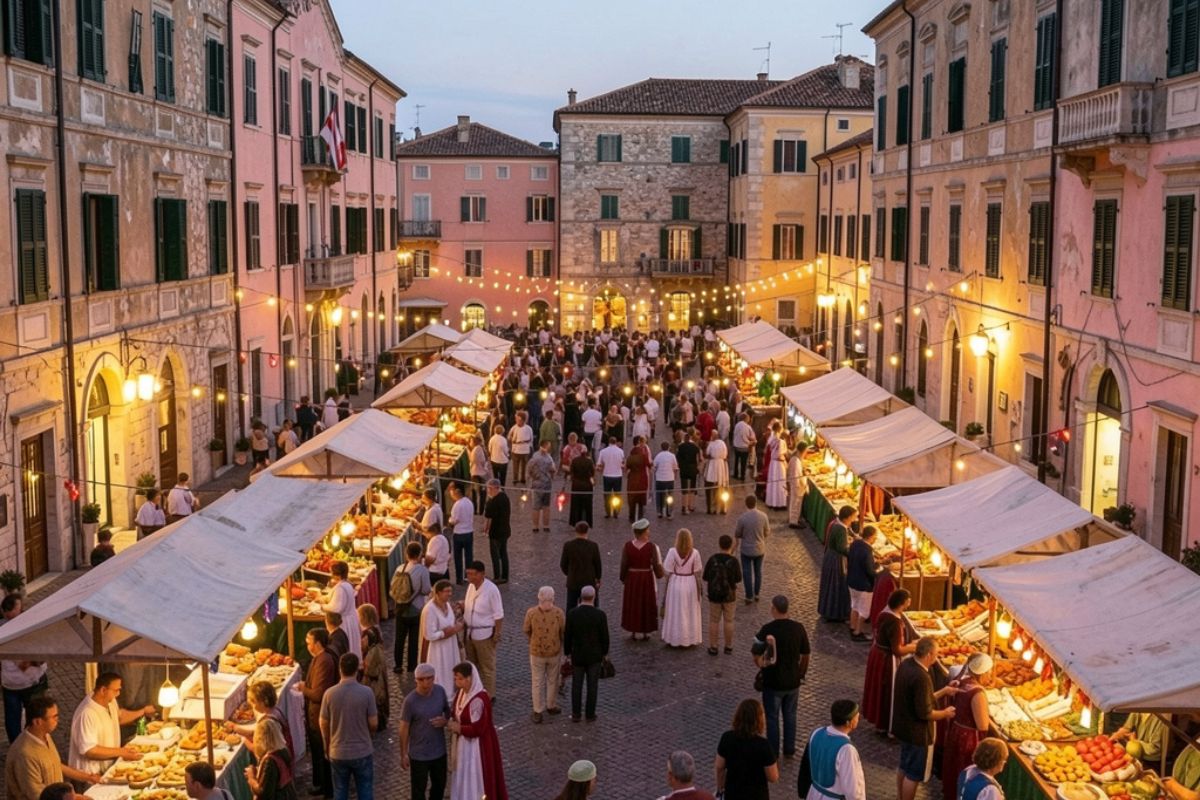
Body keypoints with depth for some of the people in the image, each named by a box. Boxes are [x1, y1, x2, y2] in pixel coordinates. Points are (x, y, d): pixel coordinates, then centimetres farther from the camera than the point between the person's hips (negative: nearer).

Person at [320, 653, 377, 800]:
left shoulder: (330, 694, -11)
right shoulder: (367, 693, -15)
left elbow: (324, 725, -1)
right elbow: (374, 724, -8)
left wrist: (327, 746, 17)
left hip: (338, 753, 1)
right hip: (363, 752, -1)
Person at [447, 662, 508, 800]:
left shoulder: (478, 700, -28)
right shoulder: (462, 692, -1)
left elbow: (478, 729, -26)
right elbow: (456, 713, 11)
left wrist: (458, 728, -16)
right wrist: (449, 721, -8)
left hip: (478, 745, -9)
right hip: (466, 742, 9)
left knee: (476, 780, 5)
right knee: (466, 778, 22)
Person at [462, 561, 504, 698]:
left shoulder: (491, 589, -20)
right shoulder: (471, 586, 1)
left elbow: (498, 615, -16)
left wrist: (497, 634, -15)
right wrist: (461, 606, -5)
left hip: (484, 634, -7)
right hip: (470, 632, 7)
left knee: (487, 667, 6)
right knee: (471, 664, 19)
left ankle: (488, 696, 17)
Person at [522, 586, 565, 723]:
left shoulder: (531, 613, -17)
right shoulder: (559, 613, -17)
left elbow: (526, 632, -3)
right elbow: (563, 634, -7)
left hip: (536, 652, 0)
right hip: (555, 652, 0)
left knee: (538, 682, 12)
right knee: (553, 681, 20)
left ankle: (538, 712, 17)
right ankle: (551, 706, 35)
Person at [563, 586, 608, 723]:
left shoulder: (571, 614, -18)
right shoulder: (600, 615, -21)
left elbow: (567, 636, -10)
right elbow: (604, 637, -12)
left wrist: (567, 652, 7)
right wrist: (604, 653, 6)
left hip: (577, 655, 1)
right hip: (594, 655, -1)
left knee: (576, 685, 17)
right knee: (592, 686, 15)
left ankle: (576, 714, 25)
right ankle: (590, 714, 24)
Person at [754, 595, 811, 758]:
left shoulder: (767, 630, -19)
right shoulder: (798, 628, -7)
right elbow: (805, 655, 2)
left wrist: (761, 665, 8)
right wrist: (802, 674, 16)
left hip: (773, 683, -3)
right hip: (793, 681, 3)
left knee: (772, 718, 11)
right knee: (790, 716, 20)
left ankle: (772, 753, 20)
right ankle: (789, 750, 29)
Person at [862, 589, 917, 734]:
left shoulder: (883, 614, 1)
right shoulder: (895, 622, -28)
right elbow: (897, 650, -24)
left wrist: (909, 644, 12)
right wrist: (915, 646, -10)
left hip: (877, 654, 9)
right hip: (888, 660, -9)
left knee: (880, 690, 21)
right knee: (888, 692, 5)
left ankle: (880, 722, 35)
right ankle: (888, 727, 18)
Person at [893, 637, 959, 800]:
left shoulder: (906, 664, -3)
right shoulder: (921, 677, -32)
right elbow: (925, 713, -26)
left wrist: (943, 692, 9)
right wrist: (945, 713, -9)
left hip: (903, 726, 9)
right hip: (917, 732, -9)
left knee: (904, 767, 26)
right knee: (914, 775, 9)